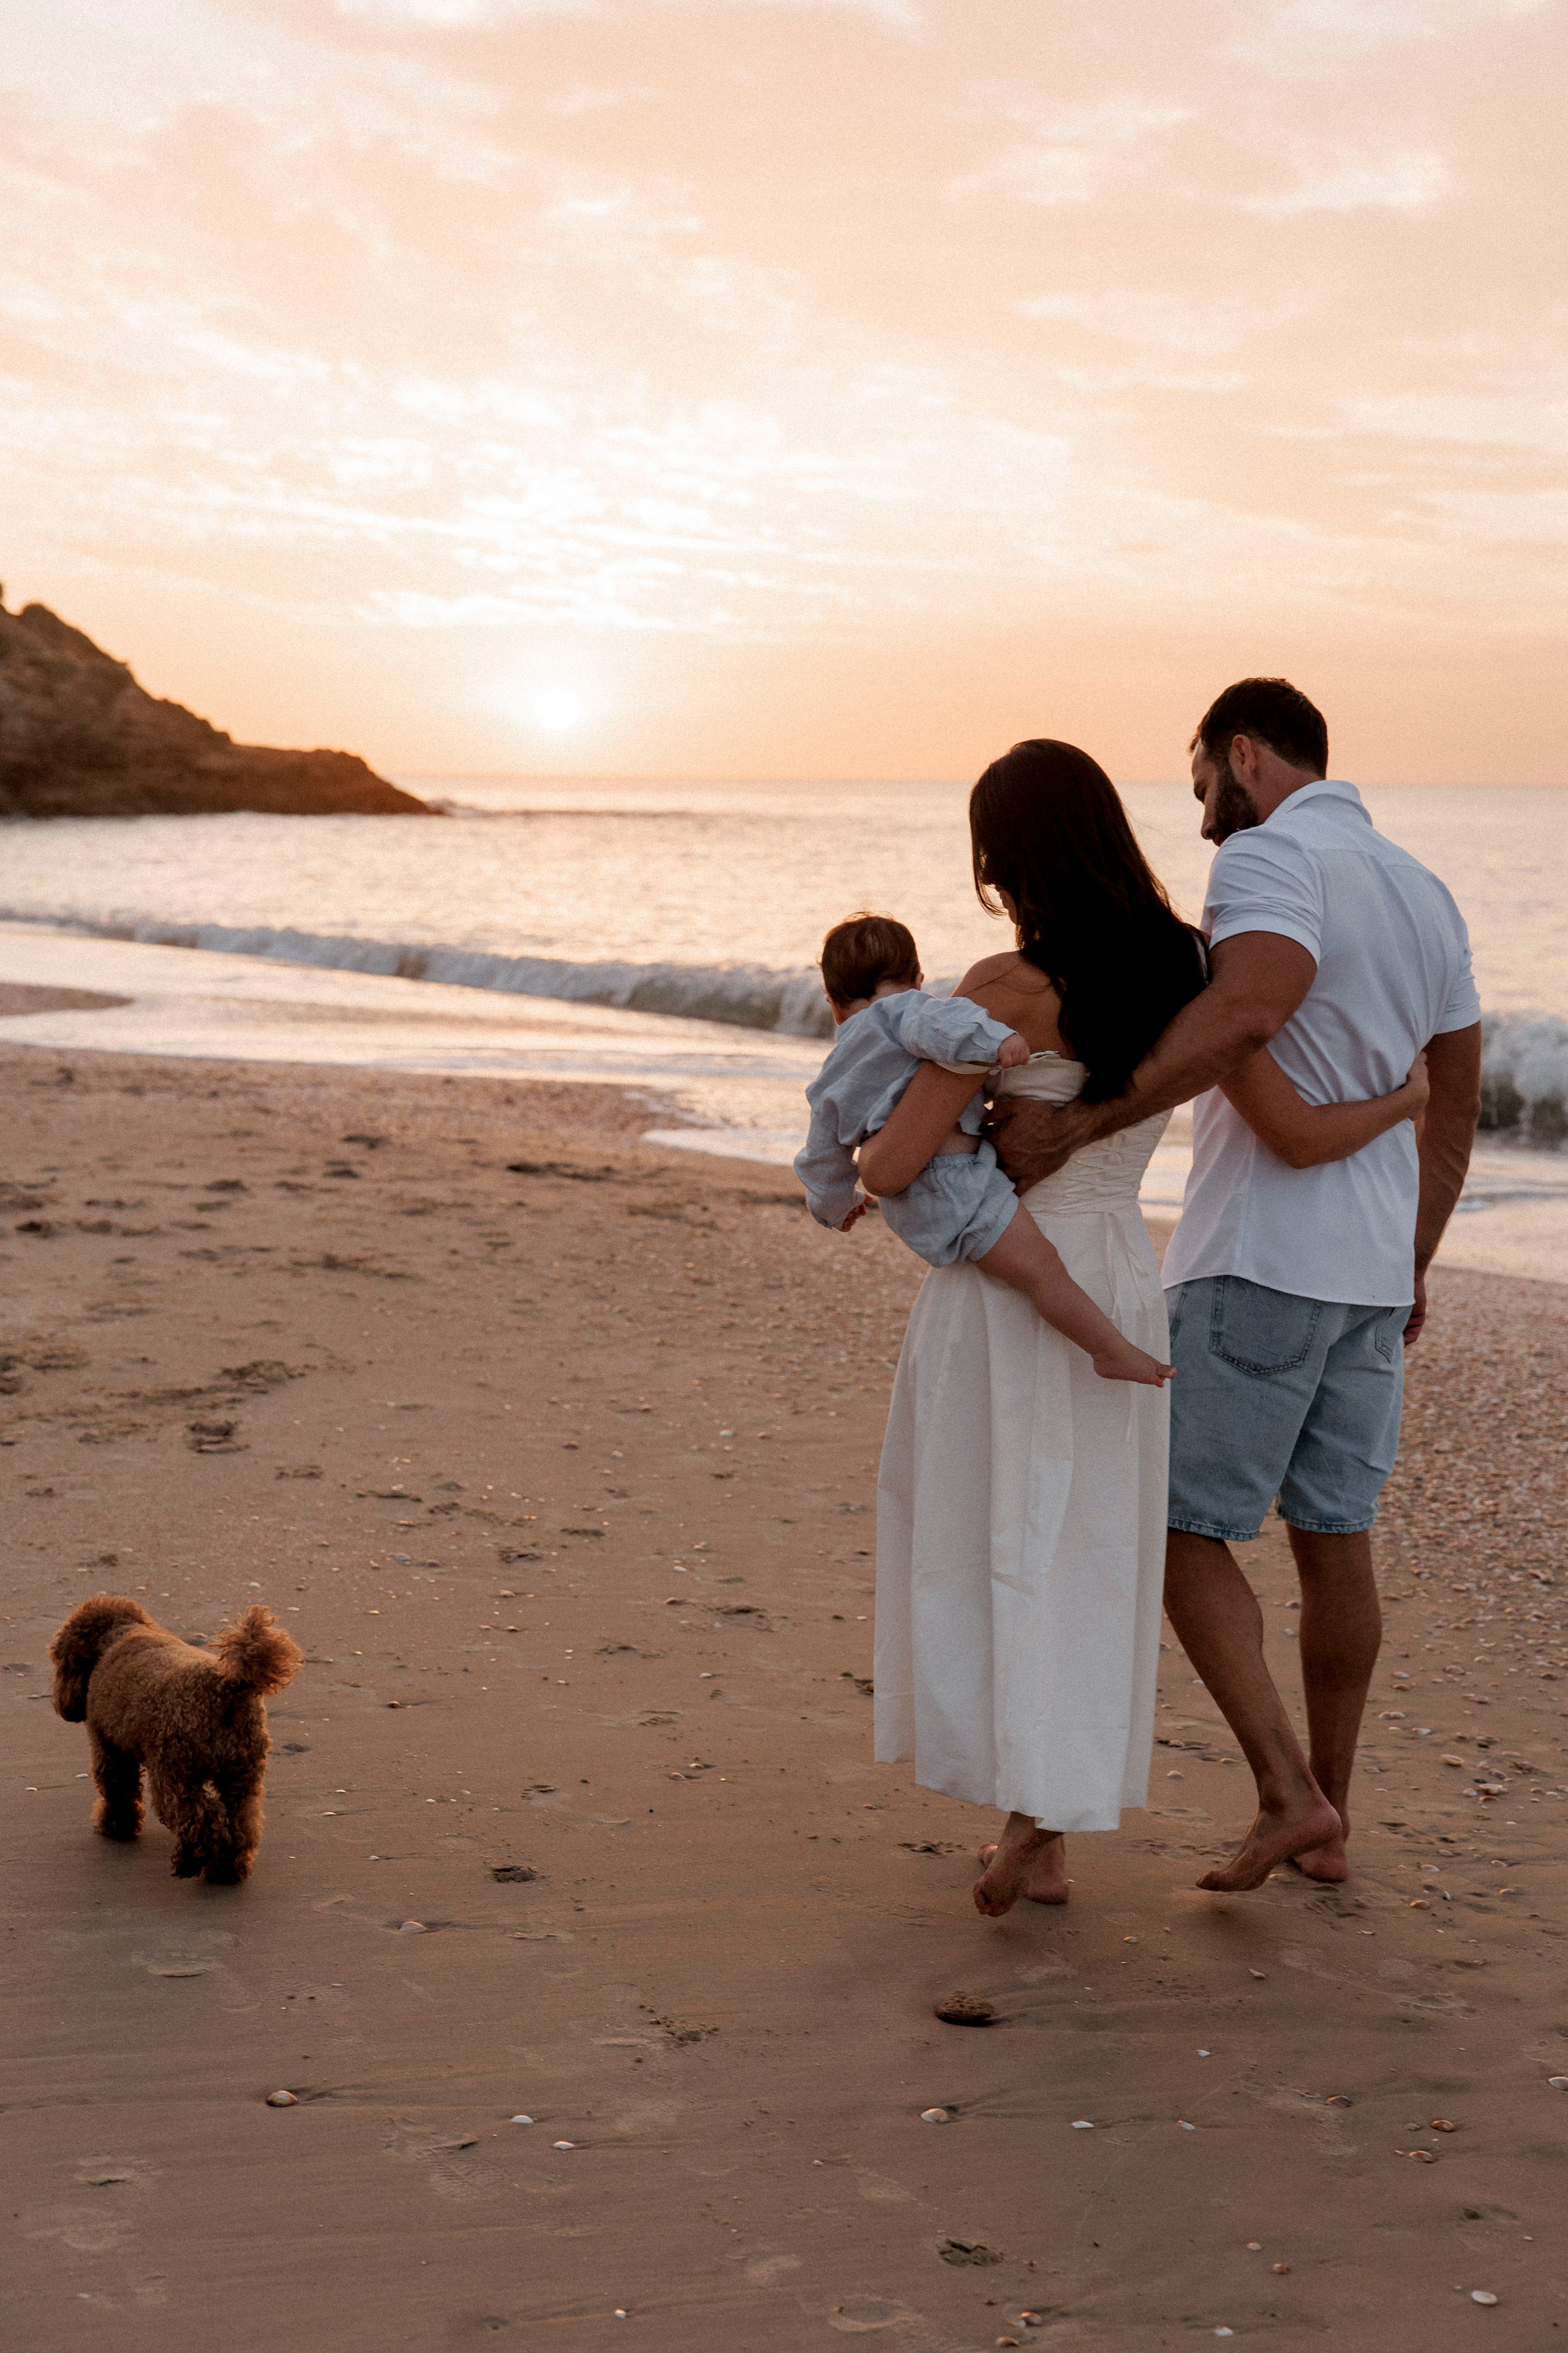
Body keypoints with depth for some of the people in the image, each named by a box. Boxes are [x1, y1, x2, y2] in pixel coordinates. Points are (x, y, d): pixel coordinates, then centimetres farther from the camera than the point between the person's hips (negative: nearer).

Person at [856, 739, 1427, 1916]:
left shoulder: (1006, 990, -18)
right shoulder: (1188, 981, -4)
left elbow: (893, 1167, -17)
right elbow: (1304, 1133, -4)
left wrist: (864, 1161, 7)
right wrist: (1409, 1095, 15)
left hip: (999, 1289, -4)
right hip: (1115, 1289, 5)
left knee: (984, 1557, 8)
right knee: (1082, 1564, 13)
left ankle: (1025, 1814, -2)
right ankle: (1047, 1831, 16)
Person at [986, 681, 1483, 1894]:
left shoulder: (1271, 858, -14)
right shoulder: (1425, 892, 14)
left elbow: (1250, 1006, -36)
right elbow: (1457, 1101, 19)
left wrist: (1082, 1122, -38)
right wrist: (1412, 1267, 28)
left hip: (1258, 1260, -8)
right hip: (1368, 1269, 8)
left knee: (1185, 1531, 2)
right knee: (1334, 1541, 14)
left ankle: (1288, 1792, -8)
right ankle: (1327, 1821, 21)